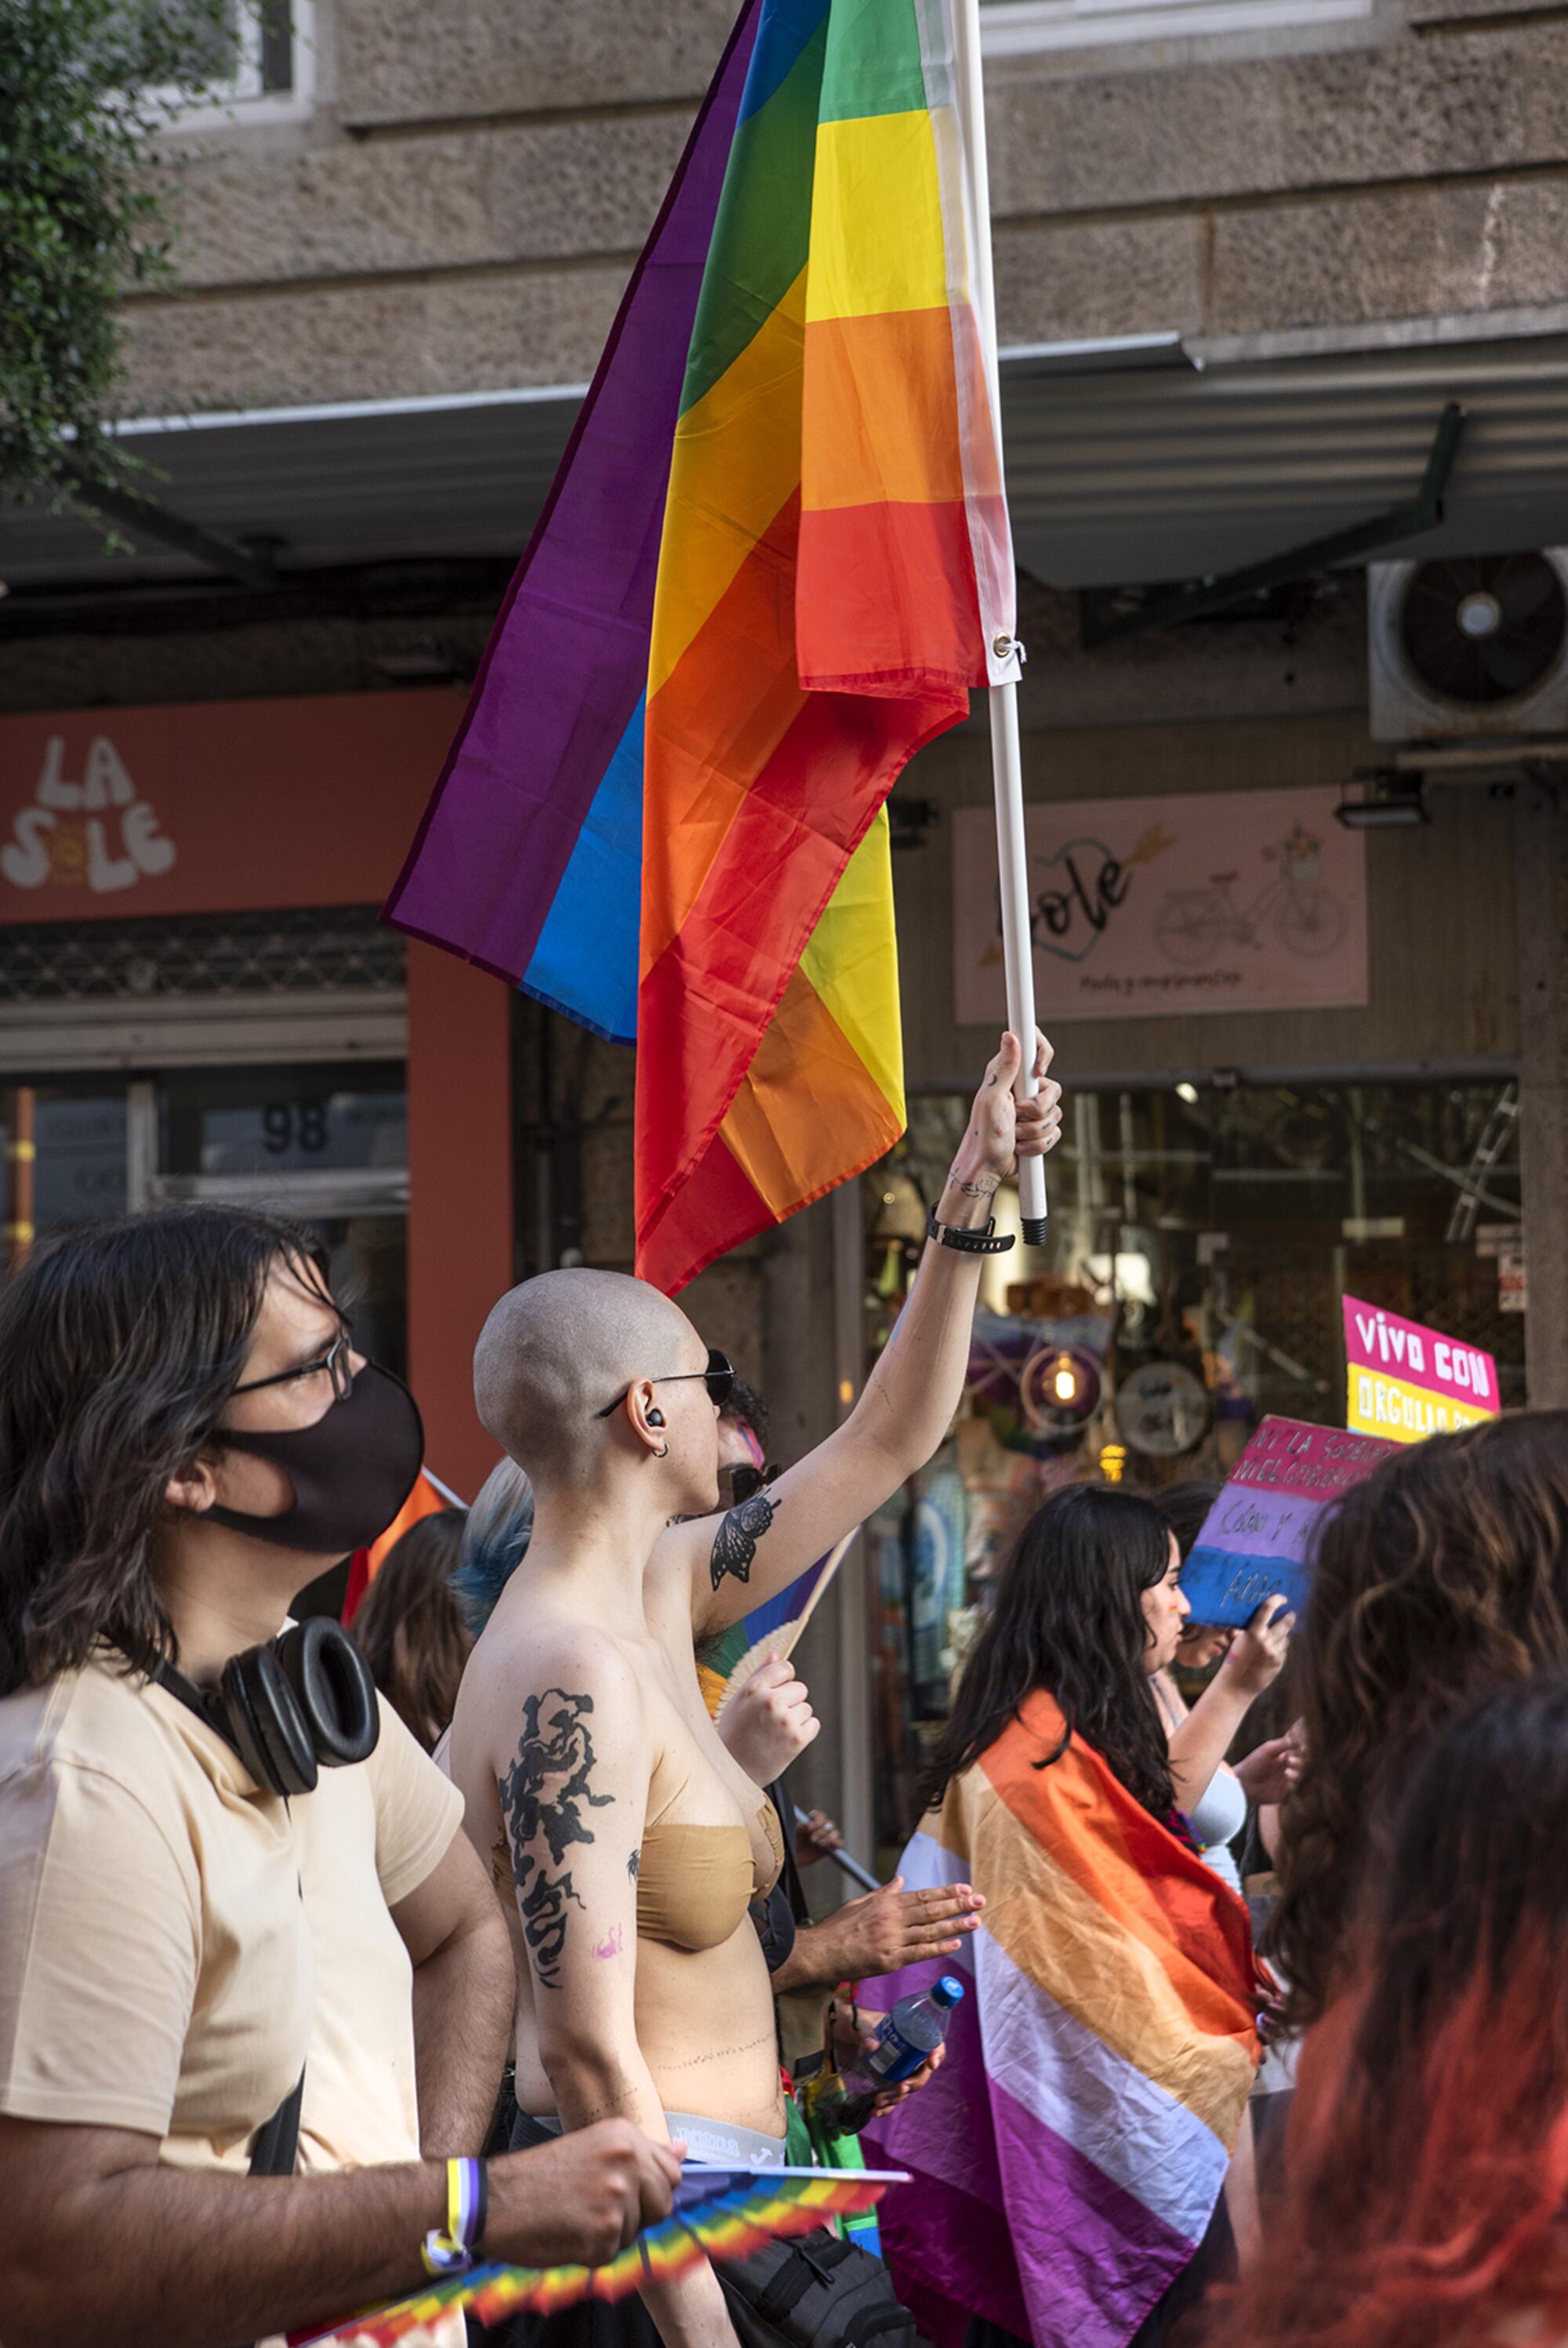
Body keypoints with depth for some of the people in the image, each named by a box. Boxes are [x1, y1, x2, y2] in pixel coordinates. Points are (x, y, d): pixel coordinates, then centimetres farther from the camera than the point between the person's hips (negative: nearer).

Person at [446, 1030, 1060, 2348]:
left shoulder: (655, 1593, 5)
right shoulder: (575, 1677, -22)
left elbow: (884, 1447, 16)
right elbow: (586, 2051, -24)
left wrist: (969, 1202, 13)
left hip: (711, 2178, 9)